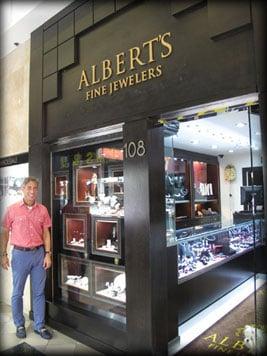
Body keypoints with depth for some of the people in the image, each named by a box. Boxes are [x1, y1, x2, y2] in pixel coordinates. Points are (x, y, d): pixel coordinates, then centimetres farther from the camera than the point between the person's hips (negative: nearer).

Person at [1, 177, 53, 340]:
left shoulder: (42, 210, 0)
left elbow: (46, 233, 4)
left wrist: (48, 254, -1)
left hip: (39, 253, 2)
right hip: (20, 254, -1)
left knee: (39, 292, 10)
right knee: (18, 292, 12)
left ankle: (39, 325, 25)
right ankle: (20, 325, 31)